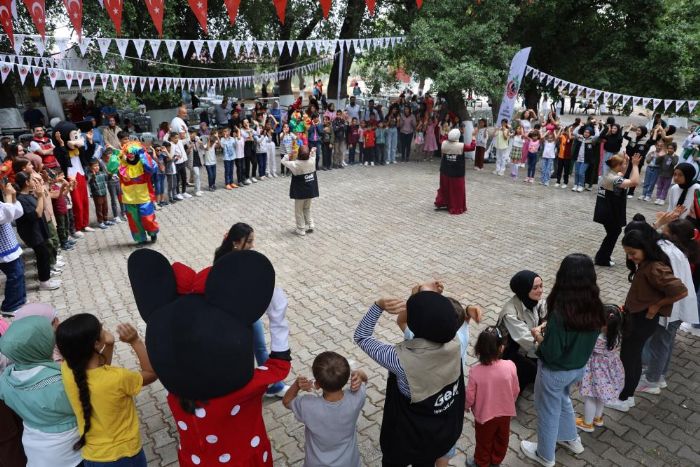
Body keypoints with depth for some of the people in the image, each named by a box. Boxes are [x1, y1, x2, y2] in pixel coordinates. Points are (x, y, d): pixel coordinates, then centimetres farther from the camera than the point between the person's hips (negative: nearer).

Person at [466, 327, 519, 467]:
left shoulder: (475, 371, -30)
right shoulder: (510, 366, -25)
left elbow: (470, 397, -18)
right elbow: (516, 391, -8)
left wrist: (466, 406, 5)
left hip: (484, 414, -2)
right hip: (505, 413, 2)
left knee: (484, 441, 23)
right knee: (501, 439, 28)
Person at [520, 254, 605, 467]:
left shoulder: (560, 312, -34)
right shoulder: (595, 307, -13)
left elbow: (551, 353, -26)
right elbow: (583, 338, 2)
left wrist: (538, 335, -10)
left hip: (555, 372, -6)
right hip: (579, 368, 6)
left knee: (548, 412, 18)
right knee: (562, 400, 34)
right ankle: (571, 439, 54)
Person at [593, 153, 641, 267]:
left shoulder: (610, 174, 5)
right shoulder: (613, 179, -25)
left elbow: (622, 174, 27)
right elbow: (635, 182, -34)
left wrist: (627, 161, 12)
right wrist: (635, 165, -27)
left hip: (608, 211, 10)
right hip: (609, 213, -10)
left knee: (615, 231, 23)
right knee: (612, 234, 7)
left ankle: (603, 256, 31)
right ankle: (602, 259, 18)